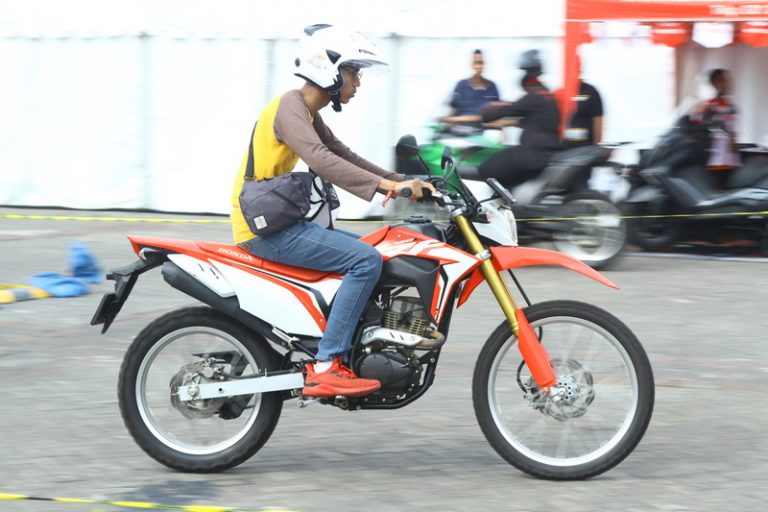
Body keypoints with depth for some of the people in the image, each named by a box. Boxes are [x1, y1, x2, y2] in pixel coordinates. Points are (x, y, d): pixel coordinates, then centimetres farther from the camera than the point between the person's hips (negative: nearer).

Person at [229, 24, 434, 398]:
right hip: (263, 227, -11)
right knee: (365, 260, -21)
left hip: (281, 222, 11)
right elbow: (321, 160, -31)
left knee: (366, 250, 20)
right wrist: (389, 186, -37)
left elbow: (344, 157, 20)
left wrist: (402, 181, 6)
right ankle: (326, 367, -24)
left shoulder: (308, 112, 17)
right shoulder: (290, 107, -15)